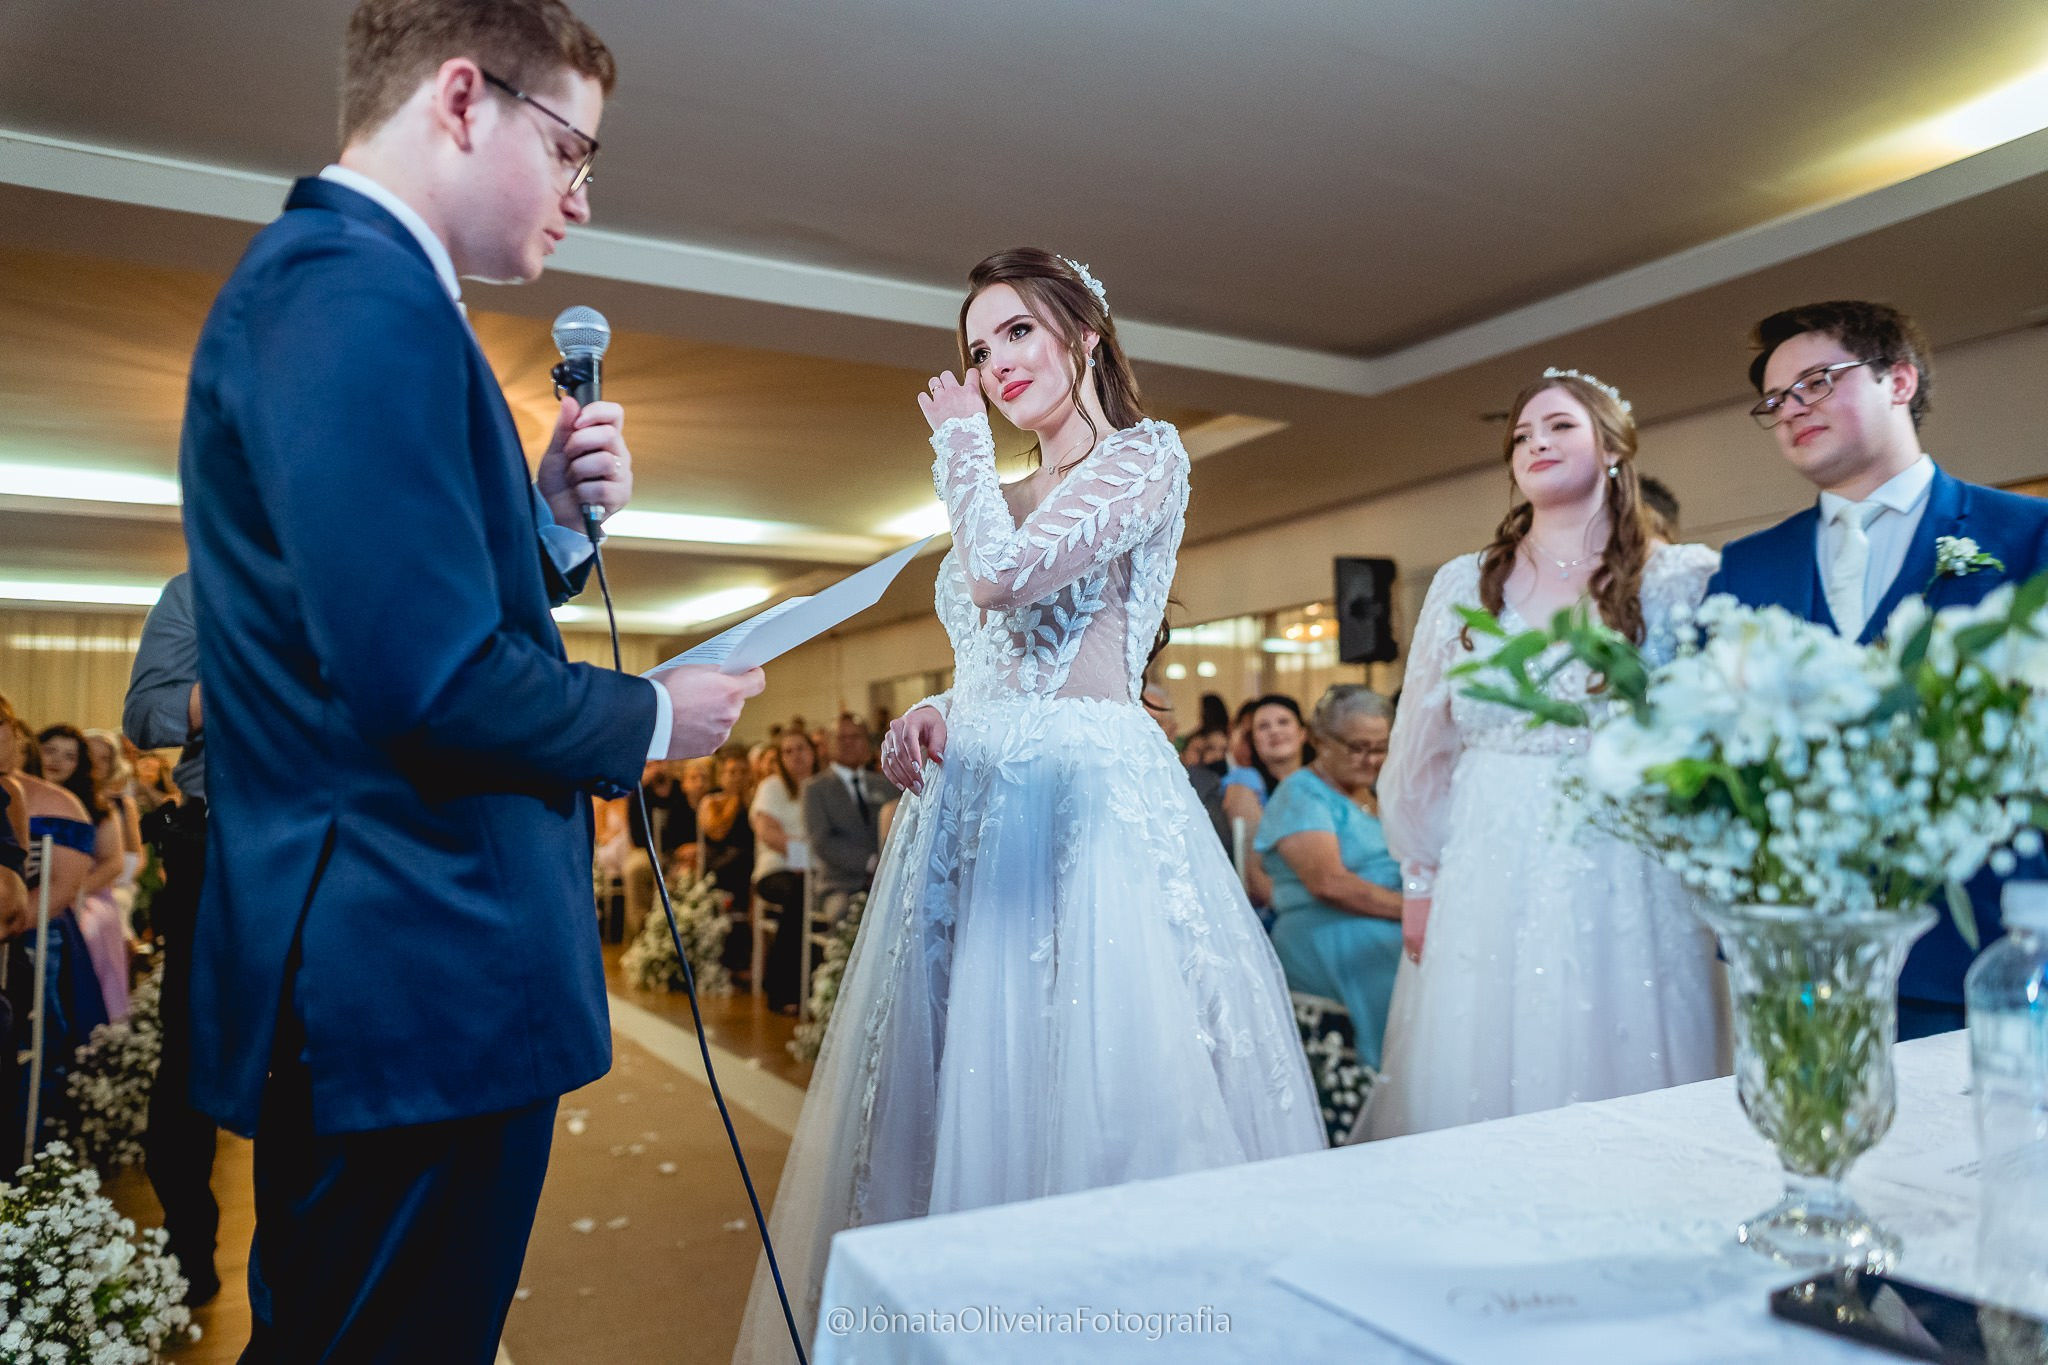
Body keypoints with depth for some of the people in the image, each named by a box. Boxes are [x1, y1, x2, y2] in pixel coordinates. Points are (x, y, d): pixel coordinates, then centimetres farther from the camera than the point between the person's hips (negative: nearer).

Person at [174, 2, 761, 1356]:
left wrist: (554, 518, 4)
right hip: (420, 988, -10)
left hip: (385, 979, 10)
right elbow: (427, 681, -26)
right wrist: (650, 718, -10)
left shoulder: (328, 273, 17)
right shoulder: (363, 293, -17)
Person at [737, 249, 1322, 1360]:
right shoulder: (1002, 501, 22)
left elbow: (1006, 573, -15)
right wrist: (926, 717, 4)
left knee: (1095, 1077, -7)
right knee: (959, 1086, 7)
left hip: (1089, 800, -7)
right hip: (973, 807, 7)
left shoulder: (1146, 457, 0)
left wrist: (962, 440, 1)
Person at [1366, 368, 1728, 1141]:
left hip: (1623, 885, -2)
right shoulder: (1463, 584, 9)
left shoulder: (1681, 578, 2)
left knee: (1620, 1091, 4)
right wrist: (1419, 879, 11)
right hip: (1487, 885, 2)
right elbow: (1424, 745, 11)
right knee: (1474, 1088, 6)